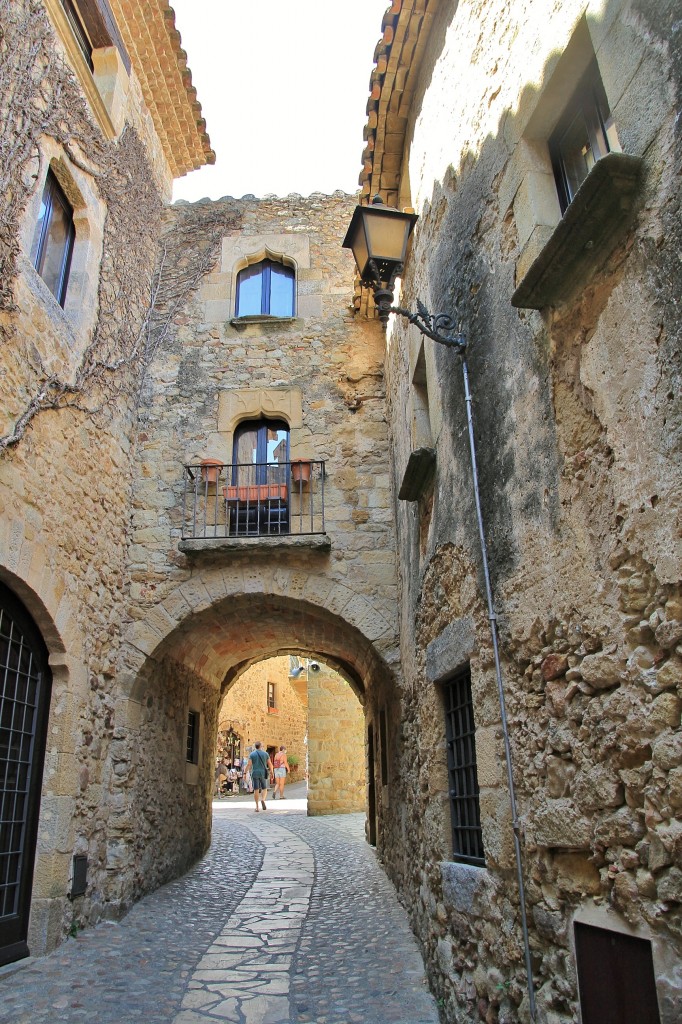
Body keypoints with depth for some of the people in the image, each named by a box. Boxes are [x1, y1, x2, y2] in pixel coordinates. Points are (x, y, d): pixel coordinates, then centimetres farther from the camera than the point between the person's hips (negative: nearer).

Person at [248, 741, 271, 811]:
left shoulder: (251, 754, -1)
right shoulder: (265, 753, 2)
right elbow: (270, 764, 2)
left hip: (255, 774, 0)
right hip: (263, 773, 0)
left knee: (256, 790, 6)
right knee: (264, 789, 12)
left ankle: (257, 807, 4)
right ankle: (263, 800, -16)